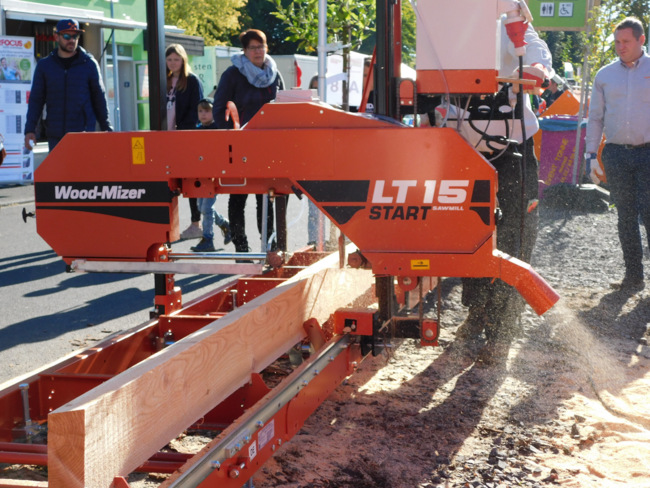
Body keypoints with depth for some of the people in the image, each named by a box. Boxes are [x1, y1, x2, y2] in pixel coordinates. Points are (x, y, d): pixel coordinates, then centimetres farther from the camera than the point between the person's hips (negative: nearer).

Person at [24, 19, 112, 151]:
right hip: (55, 137, 2)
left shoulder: (89, 64, 6)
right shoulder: (44, 65, 9)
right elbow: (36, 99, 9)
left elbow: (99, 98, 9)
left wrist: (106, 129, 6)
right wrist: (30, 130, -1)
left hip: (85, 133, -2)